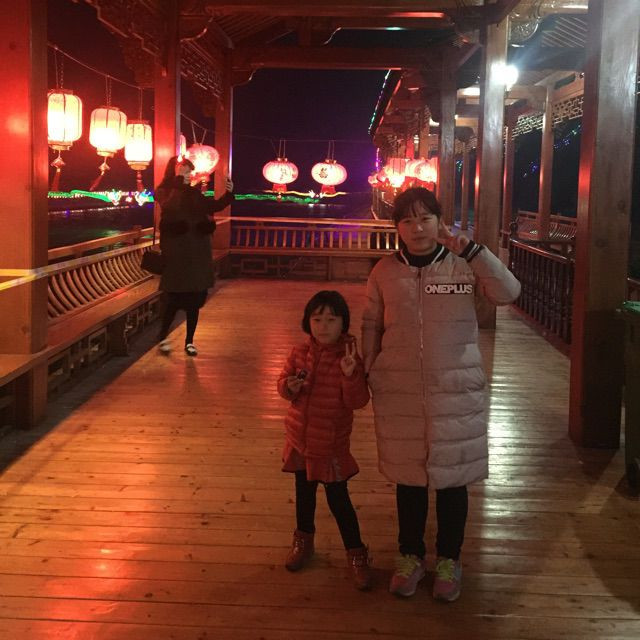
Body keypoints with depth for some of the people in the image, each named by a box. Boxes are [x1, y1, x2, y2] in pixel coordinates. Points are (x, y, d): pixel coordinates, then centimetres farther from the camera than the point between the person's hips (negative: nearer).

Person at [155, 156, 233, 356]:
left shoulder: (194, 193, 10)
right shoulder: (163, 192, -2)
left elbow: (214, 206, 4)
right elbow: (169, 207, -22)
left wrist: (228, 193, -13)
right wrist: (179, 181, -26)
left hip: (197, 252, 5)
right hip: (176, 252, -5)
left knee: (195, 299, 6)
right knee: (175, 298, -5)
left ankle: (189, 341, 17)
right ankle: (163, 337, 14)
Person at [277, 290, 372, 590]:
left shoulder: (349, 359, -14)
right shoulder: (299, 353, -3)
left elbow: (358, 401, -19)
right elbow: (283, 382, 7)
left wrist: (351, 375, -35)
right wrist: (289, 386, -15)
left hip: (332, 444, -4)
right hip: (300, 439, 4)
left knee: (338, 499, 3)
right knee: (304, 493, 21)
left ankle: (356, 554, 18)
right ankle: (304, 540, 42)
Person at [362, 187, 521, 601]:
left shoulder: (463, 265, -5)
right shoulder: (385, 272, -1)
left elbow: (508, 292, -18)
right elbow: (371, 327, 8)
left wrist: (469, 249, -24)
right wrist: (367, 376, 9)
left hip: (456, 393, -1)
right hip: (400, 393, 1)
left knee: (451, 478, 11)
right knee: (408, 477, 14)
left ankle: (448, 560, 31)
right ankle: (410, 556, 33)